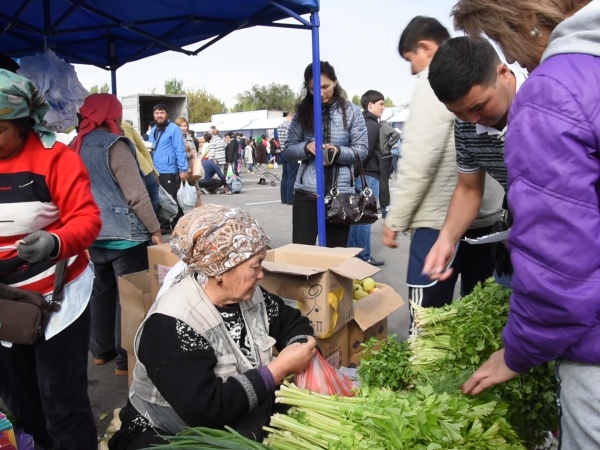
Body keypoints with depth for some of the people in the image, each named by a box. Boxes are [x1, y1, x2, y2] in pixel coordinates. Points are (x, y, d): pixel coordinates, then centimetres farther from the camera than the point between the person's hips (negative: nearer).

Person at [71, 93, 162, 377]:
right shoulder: (113, 146, -13)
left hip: (94, 233, 8)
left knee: (102, 290, 17)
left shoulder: (76, 147, 11)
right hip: (124, 234, -8)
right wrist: (154, 229, -10)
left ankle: (101, 350, 28)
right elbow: (136, 194, -17)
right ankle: (127, 359, 9)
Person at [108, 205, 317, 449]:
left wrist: (305, 360, -14)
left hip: (248, 429, 7)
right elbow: (203, 409, -32)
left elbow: (292, 322, 8)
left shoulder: (249, 294, -6)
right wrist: (279, 369, -27)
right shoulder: (171, 324, -26)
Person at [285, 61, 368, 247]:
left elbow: (361, 149, 0)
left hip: (341, 192, -1)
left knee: (336, 251, 9)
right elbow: (289, 148, 7)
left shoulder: (352, 111, 1)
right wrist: (307, 147, -14)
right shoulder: (302, 112, 6)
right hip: (307, 191, 1)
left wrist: (339, 152, -18)